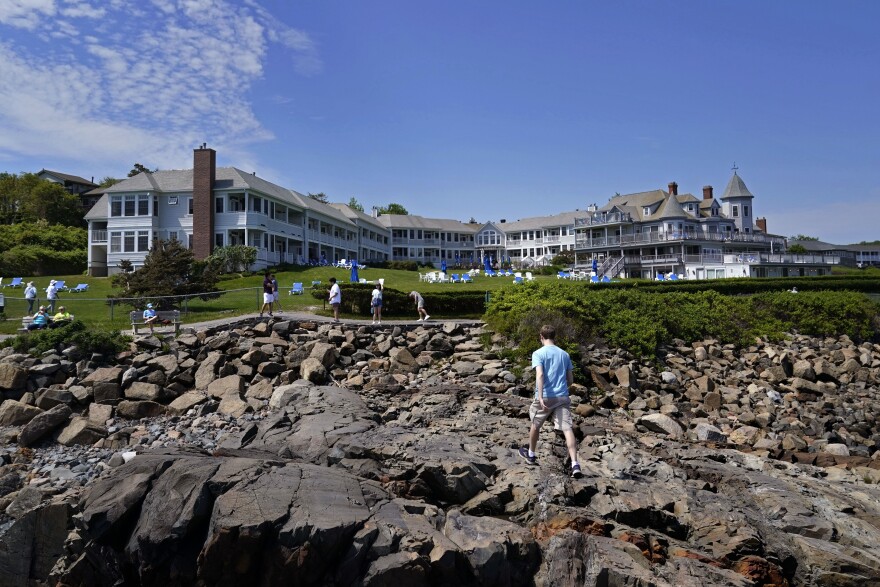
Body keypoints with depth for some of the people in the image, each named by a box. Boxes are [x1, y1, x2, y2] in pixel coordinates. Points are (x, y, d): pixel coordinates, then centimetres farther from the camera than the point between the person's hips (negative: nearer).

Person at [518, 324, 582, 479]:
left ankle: (531, 455, 37)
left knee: (535, 425, 19)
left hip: (545, 397, -3)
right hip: (563, 397, 3)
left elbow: (540, 374, -18)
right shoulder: (565, 354, 13)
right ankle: (575, 464, -17)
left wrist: (540, 397, -24)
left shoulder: (538, 353, -2)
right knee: (567, 429, -4)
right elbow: (571, 380, 15)